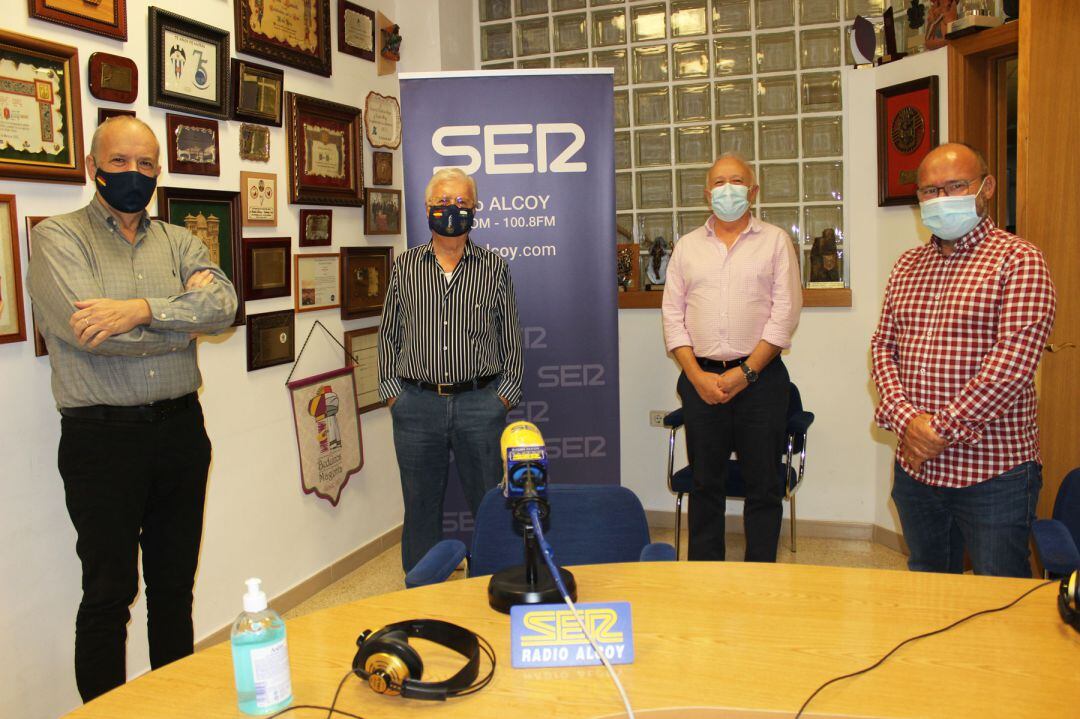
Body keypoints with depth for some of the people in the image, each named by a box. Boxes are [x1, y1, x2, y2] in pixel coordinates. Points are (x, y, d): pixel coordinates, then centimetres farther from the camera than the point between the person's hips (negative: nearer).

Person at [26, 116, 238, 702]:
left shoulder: (178, 241, 10)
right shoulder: (58, 237, -2)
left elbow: (224, 304, -9)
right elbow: (89, 331, -18)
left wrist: (141, 309, -23)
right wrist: (185, 311, -7)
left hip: (180, 428, 4)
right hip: (102, 437, -4)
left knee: (175, 583, 16)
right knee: (108, 593, 6)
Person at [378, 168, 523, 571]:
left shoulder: (494, 268, 6)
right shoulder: (405, 267, 8)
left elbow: (511, 339, 7)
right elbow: (388, 336, 11)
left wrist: (504, 395, -1)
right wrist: (393, 394, 3)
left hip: (480, 403, -1)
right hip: (416, 405, 1)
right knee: (421, 509, 10)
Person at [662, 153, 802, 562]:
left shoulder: (775, 241, 4)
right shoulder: (687, 246, 11)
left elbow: (785, 313, -4)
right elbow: (673, 317, 7)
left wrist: (746, 372, -11)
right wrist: (697, 375, -5)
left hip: (759, 378, -2)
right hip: (700, 379, 2)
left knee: (763, 484, 5)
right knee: (705, 482, 9)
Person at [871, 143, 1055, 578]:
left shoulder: (1017, 259, -8)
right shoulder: (907, 266, 11)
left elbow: (1012, 361, -18)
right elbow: (883, 346, 5)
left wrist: (942, 429, -17)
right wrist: (905, 419, -11)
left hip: (993, 473, -5)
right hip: (915, 466, 6)